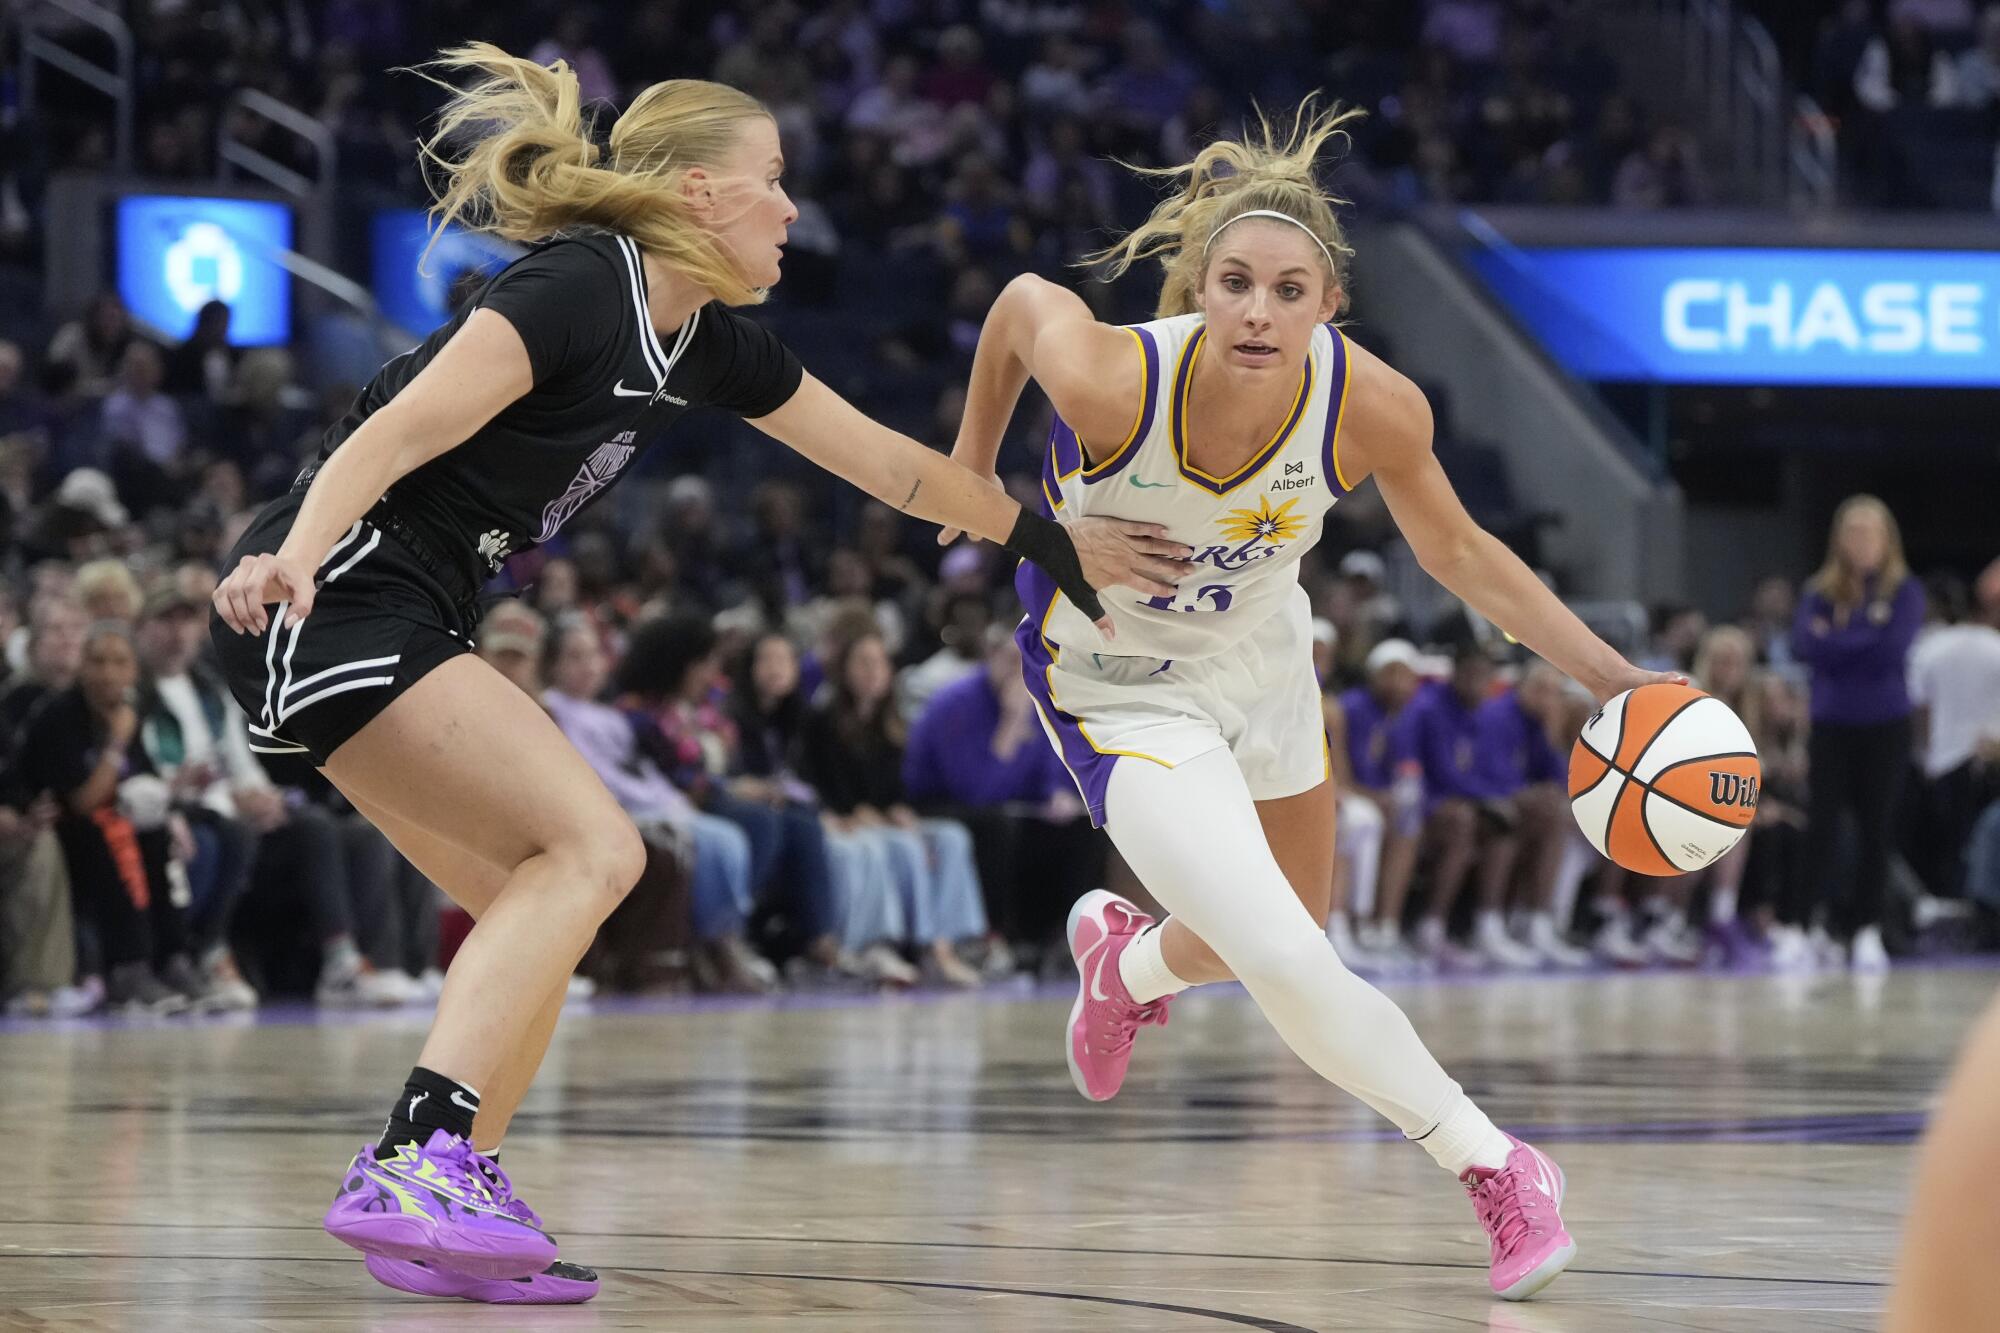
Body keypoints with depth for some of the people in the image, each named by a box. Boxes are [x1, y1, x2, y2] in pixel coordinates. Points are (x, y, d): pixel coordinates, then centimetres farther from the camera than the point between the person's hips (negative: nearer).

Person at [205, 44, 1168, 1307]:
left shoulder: (710, 343, 12)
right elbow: (398, 430, -26)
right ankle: (415, 1160, -29)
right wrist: (294, 556, -42)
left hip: (406, 629, 10)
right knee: (591, 845, -18)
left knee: (540, 899, 7)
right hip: (329, 603, -10)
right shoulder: (574, 291, -15)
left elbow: (891, 462, 24)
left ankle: (457, 1210, 6)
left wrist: (1054, 541, 32)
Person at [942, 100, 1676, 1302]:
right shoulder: (1111, 380, -35)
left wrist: (1608, 674, -14)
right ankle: (1495, 1167, 1)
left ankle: (1129, 959, 58)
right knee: (1285, 964, -20)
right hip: (1120, 690, -4)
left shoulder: (1373, 408, -27)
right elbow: (1021, 301, -13)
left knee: (1289, 939, 24)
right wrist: (973, 465, 3)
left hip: (1261, 656, 4)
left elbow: (1457, 551, -8)